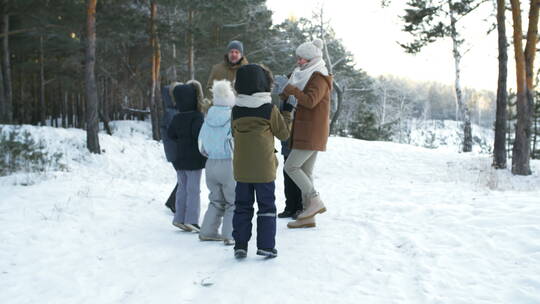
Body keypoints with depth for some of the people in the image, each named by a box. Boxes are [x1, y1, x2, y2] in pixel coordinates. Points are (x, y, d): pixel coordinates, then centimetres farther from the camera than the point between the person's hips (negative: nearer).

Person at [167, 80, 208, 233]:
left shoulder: (177, 118, 7)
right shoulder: (197, 116, -14)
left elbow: (170, 133, 11)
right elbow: (199, 134, -26)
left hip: (179, 158, 6)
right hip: (194, 159, -6)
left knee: (182, 188, 14)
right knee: (194, 189, -2)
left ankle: (180, 218, 15)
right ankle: (191, 220, -2)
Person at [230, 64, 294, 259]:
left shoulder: (236, 111, 0)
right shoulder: (270, 109, -10)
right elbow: (283, 133, 1)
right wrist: (287, 112, 12)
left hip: (241, 169, 3)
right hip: (264, 169, -3)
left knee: (242, 207, 12)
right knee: (266, 207, 8)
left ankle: (240, 245, 12)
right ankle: (266, 246, 7)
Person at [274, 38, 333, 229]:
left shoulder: (319, 78, -10)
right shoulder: (306, 76, 20)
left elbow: (310, 100, -25)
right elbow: (293, 100, 22)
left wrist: (288, 87, -22)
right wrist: (283, 90, 4)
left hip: (312, 133, -10)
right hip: (306, 133, 10)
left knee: (291, 167, -11)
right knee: (305, 171, 8)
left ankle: (315, 201, -5)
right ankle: (308, 217, 11)